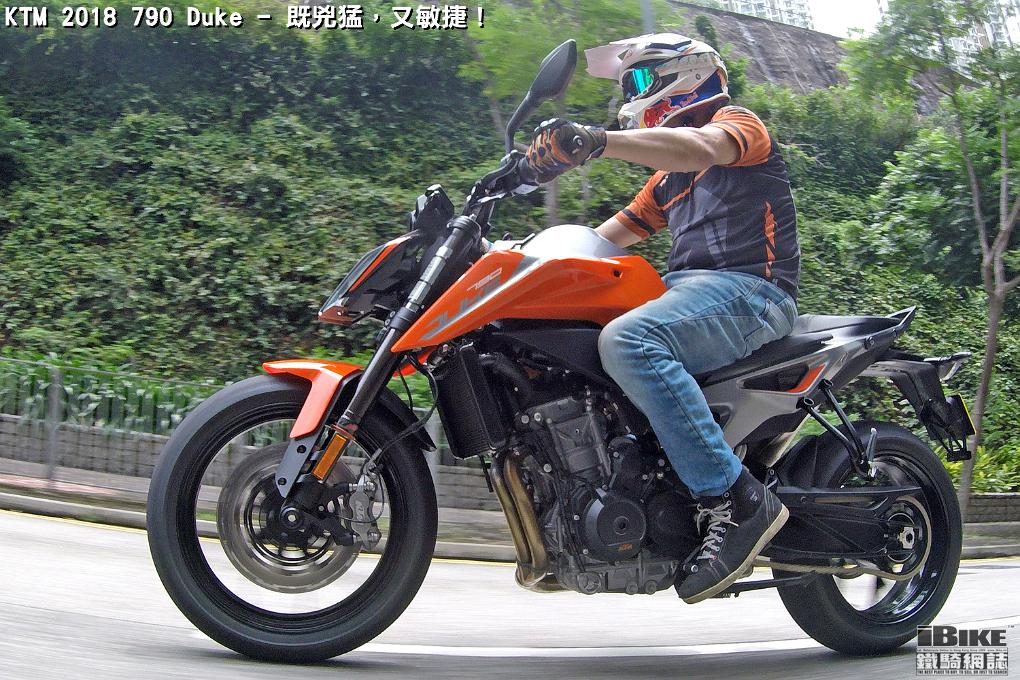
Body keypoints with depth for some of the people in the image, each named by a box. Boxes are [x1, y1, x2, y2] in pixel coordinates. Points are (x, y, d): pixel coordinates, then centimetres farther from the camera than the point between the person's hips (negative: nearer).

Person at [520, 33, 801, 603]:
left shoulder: (738, 122, 4)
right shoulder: (668, 179, 31)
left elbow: (699, 149, -21)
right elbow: (608, 235, 31)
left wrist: (597, 140, -35)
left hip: (749, 287, -9)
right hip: (689, 288, 10)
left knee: (629, 341, -36)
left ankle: (737, 500, -36)